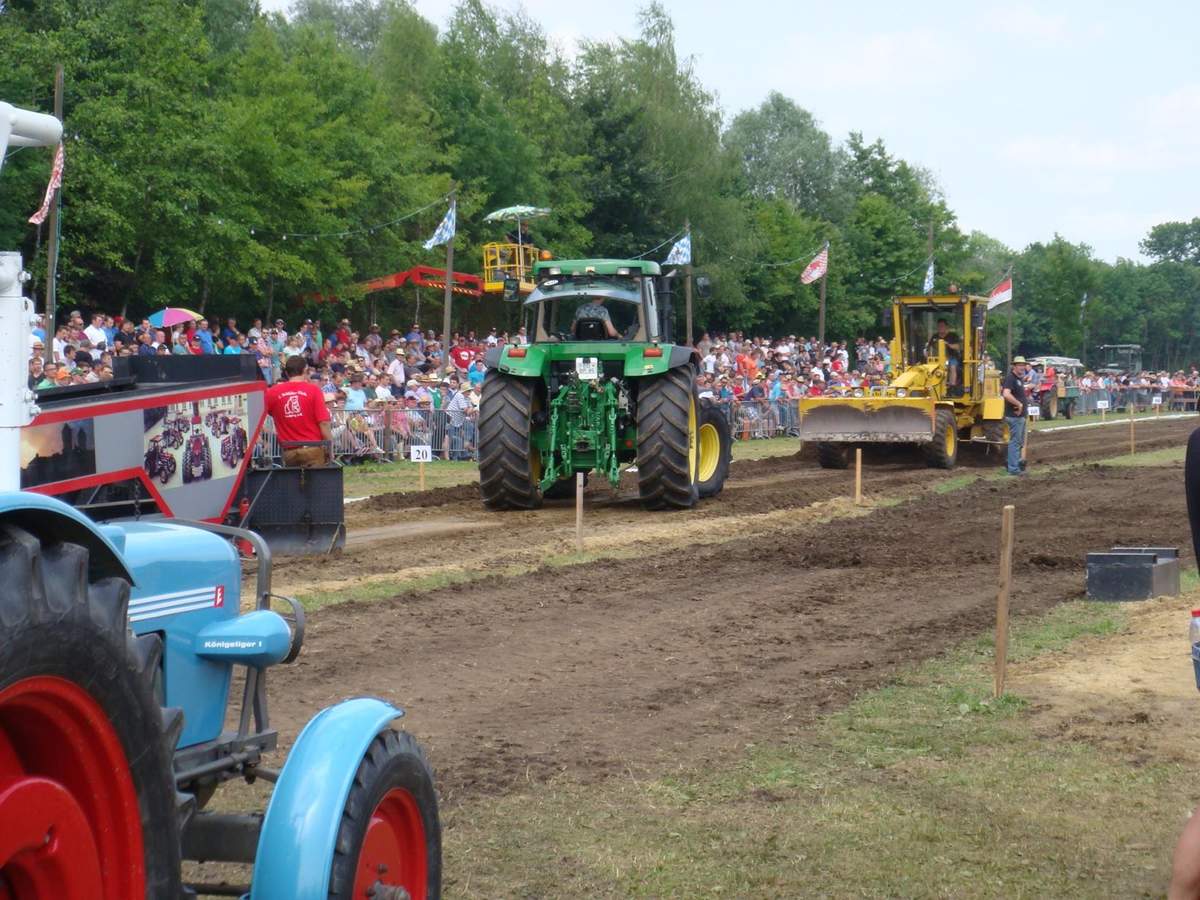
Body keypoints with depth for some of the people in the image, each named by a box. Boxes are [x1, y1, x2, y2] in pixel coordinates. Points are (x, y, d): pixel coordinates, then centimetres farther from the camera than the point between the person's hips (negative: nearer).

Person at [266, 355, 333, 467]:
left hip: (289, 452, 3)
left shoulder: (273, 392, 4)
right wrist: (330, 450, 0)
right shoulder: (313, 390, -3)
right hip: (313, 449, -3)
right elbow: (324, 423, -7)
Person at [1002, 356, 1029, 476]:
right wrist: (1019, 404, -24)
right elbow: (1006, 394, -31)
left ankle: (1017, 464, 26)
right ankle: (1013, 469, -5)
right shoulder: (1010, 378, -16)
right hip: (1014, 416, -10)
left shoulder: (1019, 379, 15)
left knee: (1020, 441, 17)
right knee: (1015, 441, -7)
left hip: (1020, 415, 10)